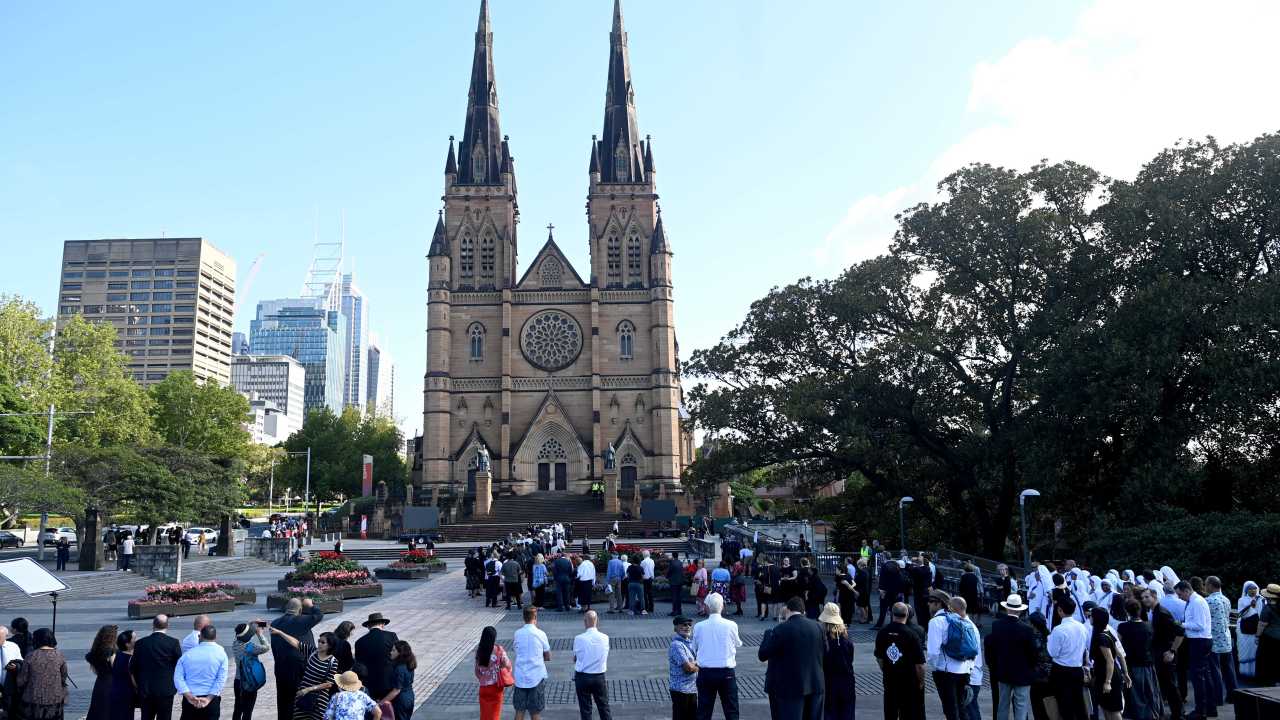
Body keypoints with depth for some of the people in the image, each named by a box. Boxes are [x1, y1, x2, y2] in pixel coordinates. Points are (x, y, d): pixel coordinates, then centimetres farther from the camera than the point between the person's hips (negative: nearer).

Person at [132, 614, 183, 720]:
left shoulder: (140, 643, -2)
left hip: (145, 691, 3)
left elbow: (133, 668, 3)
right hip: (166, 690, -3)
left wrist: (139, 685, 16)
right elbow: (180, 665, -4)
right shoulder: (173, 643, -10)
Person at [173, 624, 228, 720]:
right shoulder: (221, 653, -1)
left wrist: (189, 696, -12)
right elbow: (221, 679, -11)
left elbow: (178, 677, -5)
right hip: (211, 701, -2)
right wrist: (208, 699, -12)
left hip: (189, 701, 2)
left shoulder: (187, 654, 6)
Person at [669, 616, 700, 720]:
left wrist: (694, 664, -9)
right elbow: (688, 667, -23)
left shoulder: (690, 642, 10)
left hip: (693, 688, 8)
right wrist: (698, 666, -4)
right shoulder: (676, 645, -18)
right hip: (681, 689, -8)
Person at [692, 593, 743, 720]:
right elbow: (738, 644, 8)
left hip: (705, 672, 1)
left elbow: (695, 649, 4)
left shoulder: (698, 627, -8)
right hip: (727, 673, -1)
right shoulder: (731, 625, -10)